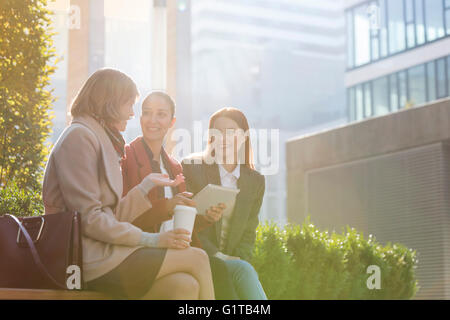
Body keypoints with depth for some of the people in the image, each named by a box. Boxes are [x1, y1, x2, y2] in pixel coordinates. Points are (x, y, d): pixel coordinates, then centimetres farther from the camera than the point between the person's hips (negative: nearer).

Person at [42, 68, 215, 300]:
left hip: (101, 250, 8)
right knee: (197, 259, -14)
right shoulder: (79, 136, -6)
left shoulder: (101, 139, 24)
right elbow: (89, 219, -16)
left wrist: (148, 185, 14)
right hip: (90, 259, -8)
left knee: (185, 286, -15)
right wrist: (150, 240, -16)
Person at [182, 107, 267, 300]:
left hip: (232, 262, 3)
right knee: (244, 270, -33)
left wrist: (239, 261, -8)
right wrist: (214, 255, -15)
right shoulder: (191, 167, 2)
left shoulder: (256, 181, 13)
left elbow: (248, 233, 12)